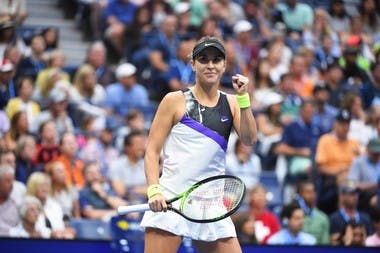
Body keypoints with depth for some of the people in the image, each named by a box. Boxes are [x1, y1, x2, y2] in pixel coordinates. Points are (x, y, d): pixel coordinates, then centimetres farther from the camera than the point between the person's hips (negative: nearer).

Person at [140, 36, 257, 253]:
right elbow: (152, 151, -1)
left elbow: (249, 139, -1)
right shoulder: (175, 100, 3)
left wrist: (243, 97, -10)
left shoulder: (231, 103, 14)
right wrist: (154, 190, -16)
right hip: (170, 202, -4)